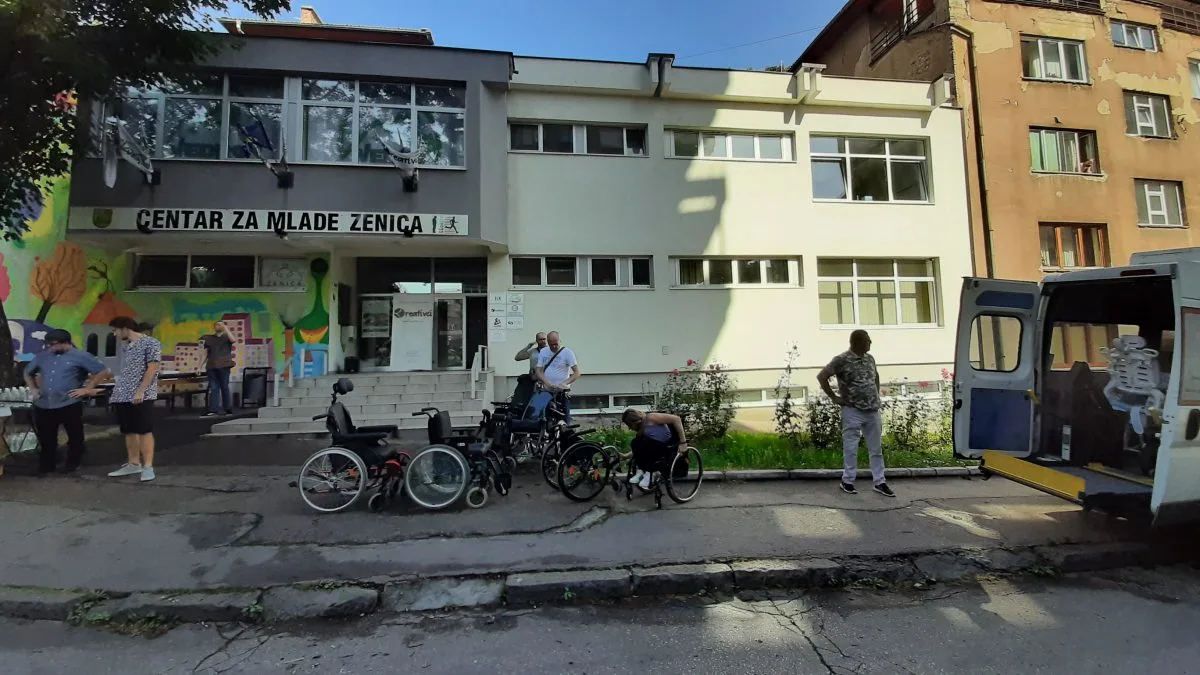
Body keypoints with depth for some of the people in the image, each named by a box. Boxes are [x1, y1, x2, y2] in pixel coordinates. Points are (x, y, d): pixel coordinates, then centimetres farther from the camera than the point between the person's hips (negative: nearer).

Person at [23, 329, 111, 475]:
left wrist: (87, 389, -10)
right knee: (46, 438, 12)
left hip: (70, 405, -5)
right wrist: (32, 388, 12)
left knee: (75, 437, 5)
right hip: (43, 405, 5)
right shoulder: (43, 356, 12)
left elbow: (104, 372, -8)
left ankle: (73, 464, 20)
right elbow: (27, 372, 28)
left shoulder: (80, 356, -4)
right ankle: (46, 465, 25)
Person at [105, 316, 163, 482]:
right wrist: (116, 392, 16)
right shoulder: (124, 346, 17)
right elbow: (122, 372, 22)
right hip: (122, 396, 8)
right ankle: (133, 464, 21)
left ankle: (148, 467, -5)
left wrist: (140, 391, -19)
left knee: (145, 431, -7)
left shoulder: (150, 343, -7)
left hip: (142, 396, -8)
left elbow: (153, 369, -14)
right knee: (129, 431, 12)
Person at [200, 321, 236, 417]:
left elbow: (233, 340, -19)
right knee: (213, 388, 1)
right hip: (211, 366, 3)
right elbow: (205, 354, 14)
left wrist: (226, 328, -15)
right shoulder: (209, 339, 14)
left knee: (224, 387, -1)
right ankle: (213, 409, 1)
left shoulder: (226, 337, 7)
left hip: (223, 366, -3)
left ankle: (228, 409, 5)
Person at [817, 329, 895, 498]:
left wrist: (876, 396, 17)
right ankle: (847, 481, 13)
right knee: (851, 448, 2)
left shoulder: (870, 358, 10)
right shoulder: (842, 360, -12)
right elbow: (821, 376, -15)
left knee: (876, 448, 11)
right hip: (853, 411, -6)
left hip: (873, 411, 6)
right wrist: (833, 397, -12)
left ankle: (880, 482, 20)